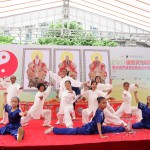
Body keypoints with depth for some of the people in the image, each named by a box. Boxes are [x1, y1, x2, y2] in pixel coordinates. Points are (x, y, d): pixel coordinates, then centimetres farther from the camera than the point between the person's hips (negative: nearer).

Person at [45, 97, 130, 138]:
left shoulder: (100, 110, 5)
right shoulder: (100, 112, -27)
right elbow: (98, 124, -38)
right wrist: (101, 135, -42)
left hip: (93, 127, 10)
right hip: (90, 129, -10)